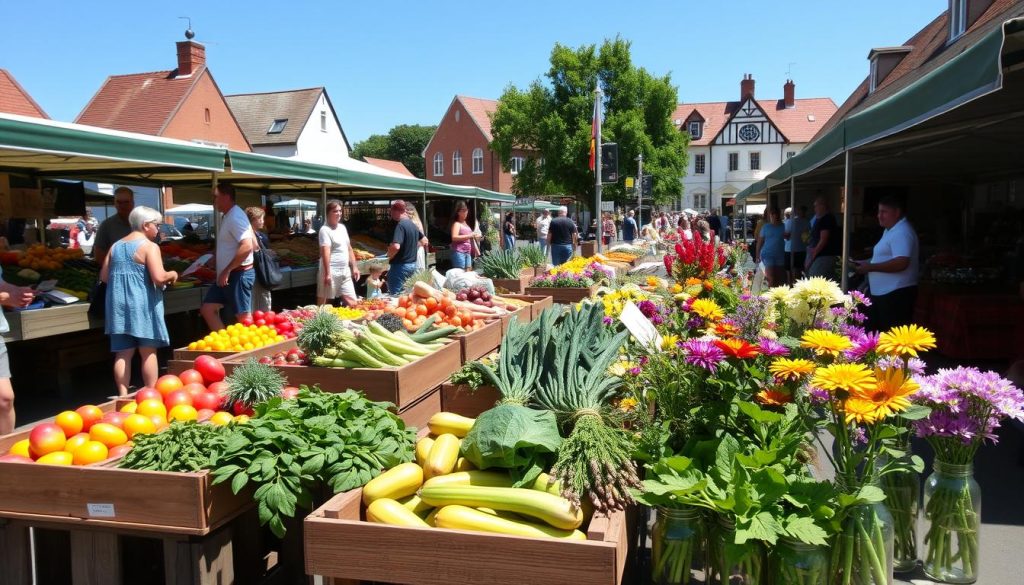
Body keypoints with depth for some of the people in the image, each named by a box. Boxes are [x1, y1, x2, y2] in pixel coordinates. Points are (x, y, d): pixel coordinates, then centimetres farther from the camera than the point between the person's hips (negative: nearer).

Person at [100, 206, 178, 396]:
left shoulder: (116, 246, 13)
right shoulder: (149, 246, -8)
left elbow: (104, 276, 16)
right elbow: (159, 277, -18)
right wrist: (172, 274, 1)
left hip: (118, 304, 6)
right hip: (141, 304, -6)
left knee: (123, 353, 7)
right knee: (148, 351, 2)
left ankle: (123, 395, 8)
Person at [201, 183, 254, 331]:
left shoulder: (235, 217, -17)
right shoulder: (228, 216, 14)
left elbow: (247, 247, -29)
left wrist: (227, 271, -24)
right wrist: (215, 258, 14)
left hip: (239, 274, -10)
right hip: (227, 275, 11)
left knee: (243, 317, -3)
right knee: (207, 309, 11)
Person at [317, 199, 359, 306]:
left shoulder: (342, 227, 13)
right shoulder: (325, 230, -12)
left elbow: (349, 248, 20)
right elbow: (325, 252, -20)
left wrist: (354, 267, 16)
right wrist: (327, 274, -26)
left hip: (345, 271, 8)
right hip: (331, 272, -8)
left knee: (352, 302, 8)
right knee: (323, 303, 0)